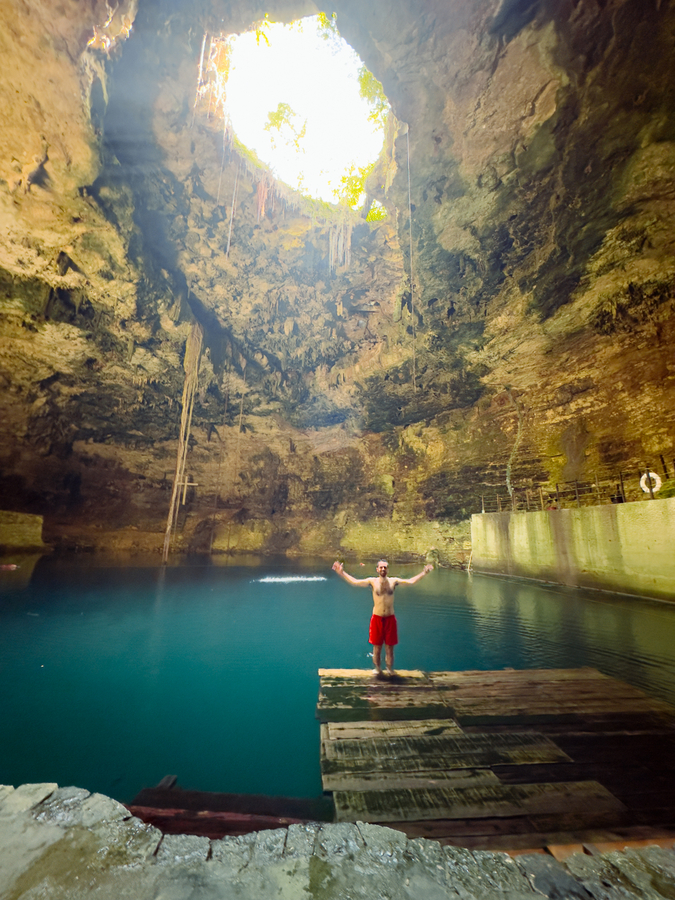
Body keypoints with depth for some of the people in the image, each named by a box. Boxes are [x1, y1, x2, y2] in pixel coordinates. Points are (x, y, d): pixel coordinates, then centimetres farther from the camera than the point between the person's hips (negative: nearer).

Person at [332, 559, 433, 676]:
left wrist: (424, 573, -9)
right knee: (377, 647, 9)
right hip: (377, 618, -1)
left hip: (390, 618, 1)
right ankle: (377, 669, 31)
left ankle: (390, 669, 32)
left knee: (389, 647, 10)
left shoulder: (393, 581, -3)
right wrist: (341, 572, -14)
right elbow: (354, 581, -6)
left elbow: (411, 581, -2)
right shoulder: (372, 581, -5)